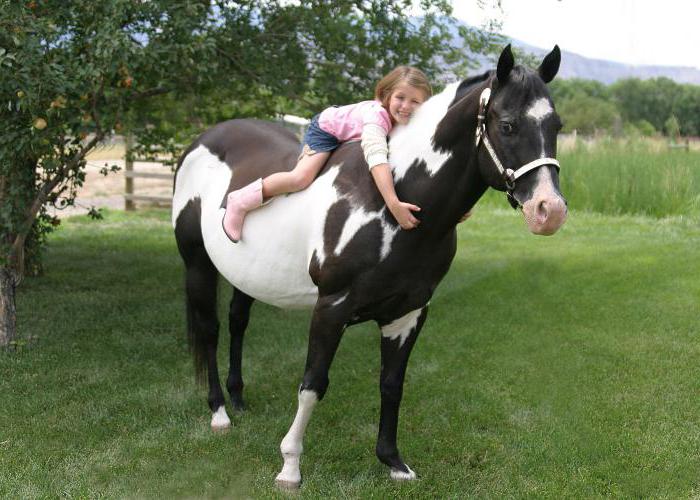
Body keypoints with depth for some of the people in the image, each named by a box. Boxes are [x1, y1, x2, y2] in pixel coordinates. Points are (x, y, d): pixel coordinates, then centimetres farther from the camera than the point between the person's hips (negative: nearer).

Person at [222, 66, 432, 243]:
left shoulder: (405, 120, -25)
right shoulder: (377, 116, -46)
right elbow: (377, 159, -60)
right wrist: (394, 204, -69)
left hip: (345, 137, 8)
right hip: (326, 129, -8)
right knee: (302, 177, -24)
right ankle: (241, 201, -10)